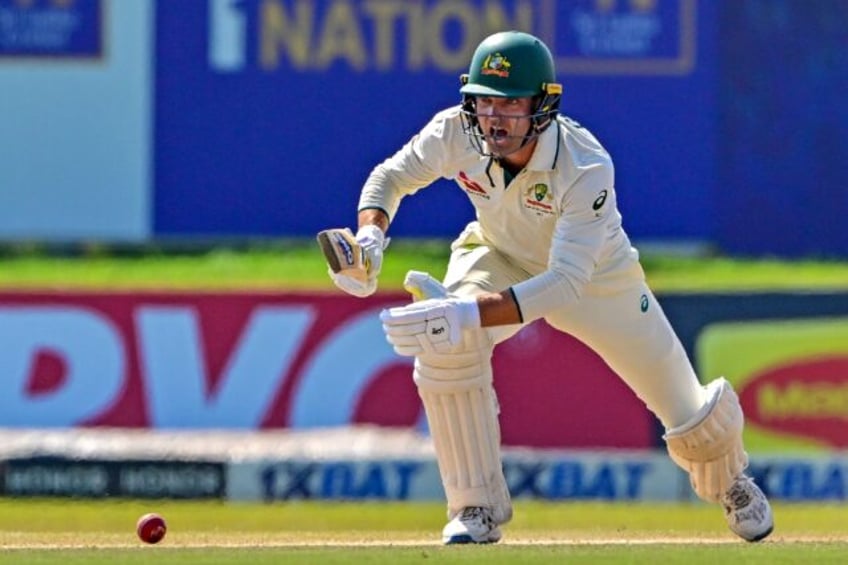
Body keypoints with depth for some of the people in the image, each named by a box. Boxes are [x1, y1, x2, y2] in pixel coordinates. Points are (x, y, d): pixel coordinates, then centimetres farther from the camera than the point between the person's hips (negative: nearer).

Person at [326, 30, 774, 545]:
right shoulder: (457, 133, -29)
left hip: (597, 277, -2)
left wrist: (469, 314, -58)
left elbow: (566, 284, -46)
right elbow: (392, 175, -10)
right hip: (502, 259, 2)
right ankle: (479, 508, -15)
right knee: (444, 341, -30)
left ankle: (728, 480, 42)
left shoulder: (586, 168, -40)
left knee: (691, 415, 1)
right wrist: (370, 237, -33)